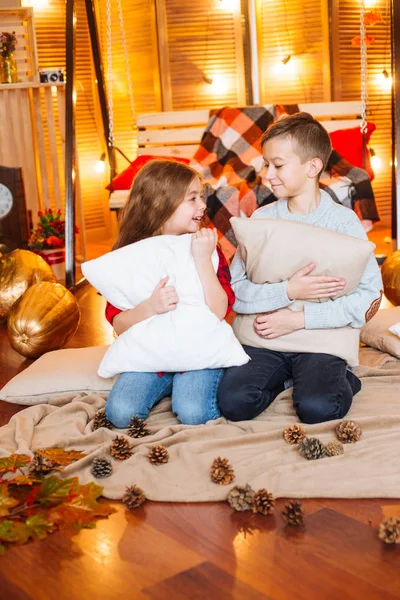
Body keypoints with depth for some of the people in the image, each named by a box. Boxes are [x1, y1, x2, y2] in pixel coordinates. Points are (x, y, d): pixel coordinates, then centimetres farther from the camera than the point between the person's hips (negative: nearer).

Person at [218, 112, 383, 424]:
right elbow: (234, 290, -4)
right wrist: (288, 291, -20)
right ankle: (283, 378, 8)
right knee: (234, 402, -22)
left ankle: (341, 380, 6)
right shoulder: (262, 218, 3)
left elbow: (371, 296, -11)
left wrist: (299, 319, -16)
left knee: (318, 407, -28)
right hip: (264, 339, 2)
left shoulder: (343, 220, -3)